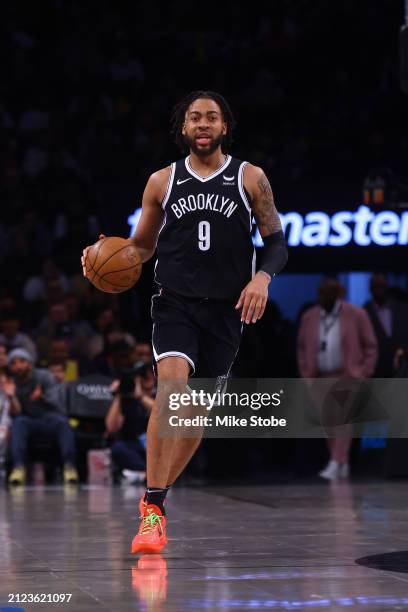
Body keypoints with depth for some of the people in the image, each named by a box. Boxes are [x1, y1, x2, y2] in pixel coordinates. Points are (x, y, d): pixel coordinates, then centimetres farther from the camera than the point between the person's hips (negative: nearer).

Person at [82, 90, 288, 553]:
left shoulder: (249, 179, 4)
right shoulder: (162, 182, 8)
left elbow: (277, 242, 7)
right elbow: (143, 245, 17)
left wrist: (263, 277, -13)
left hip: (226, 310, 1)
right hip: (175, 303, -1)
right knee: (172, 382, -25)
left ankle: (157, 500, 23)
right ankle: (152, 507, -26)